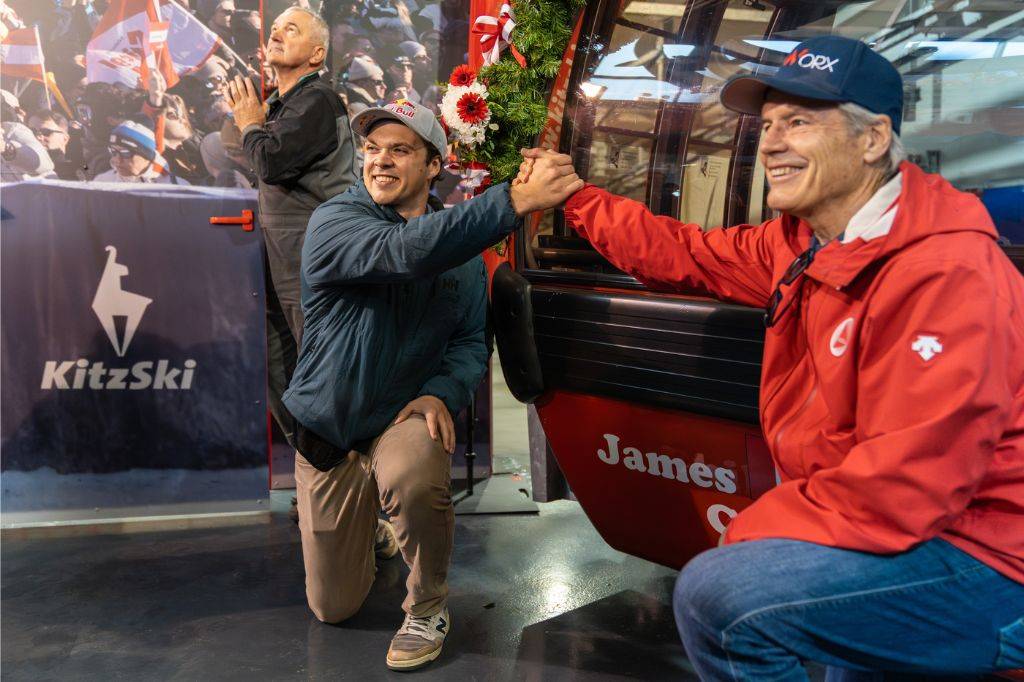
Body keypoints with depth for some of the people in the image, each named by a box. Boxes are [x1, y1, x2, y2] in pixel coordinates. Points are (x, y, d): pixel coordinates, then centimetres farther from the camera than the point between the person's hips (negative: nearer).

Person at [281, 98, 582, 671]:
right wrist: (514, 200, -43)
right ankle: (371, 533, 45)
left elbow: (471, 340, 3)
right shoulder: (334, 224, -14)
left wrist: (443, 392, -20)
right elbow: (406, 252, -34)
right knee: (335, 608, 10)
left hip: (407, 415, 1)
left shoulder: (462, 253, 1)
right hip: (329, 430, 0)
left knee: (413, 478, -39)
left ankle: (429, 607, -8)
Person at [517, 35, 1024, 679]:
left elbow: (905, 486, -27)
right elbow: (685, 255, 15)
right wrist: (573, 196, 16)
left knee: (717, 593, -22)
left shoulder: (942, 274, -24)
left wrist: (747, 529, -17)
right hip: (901, 526, 9)